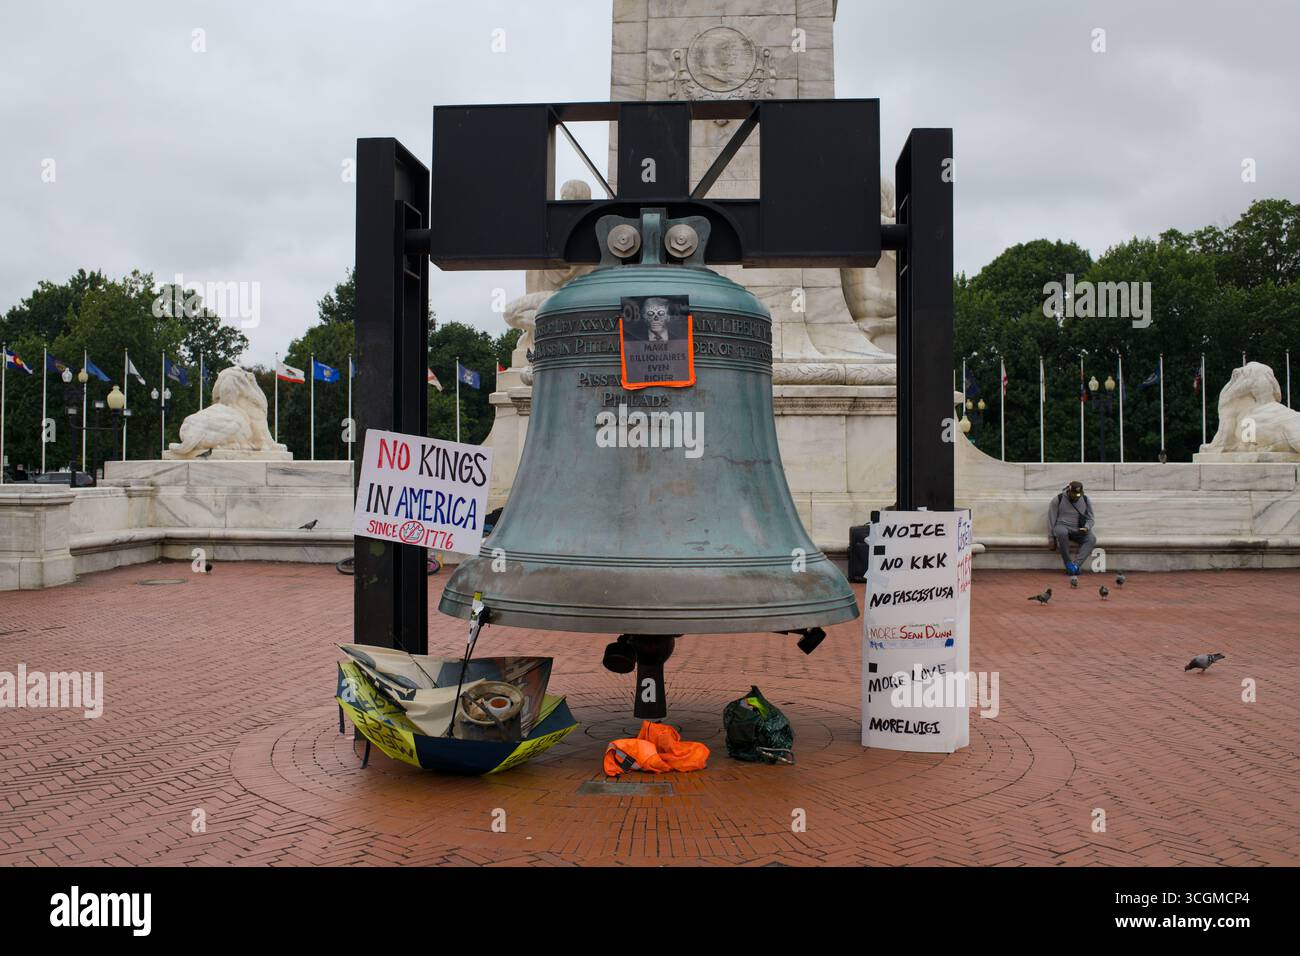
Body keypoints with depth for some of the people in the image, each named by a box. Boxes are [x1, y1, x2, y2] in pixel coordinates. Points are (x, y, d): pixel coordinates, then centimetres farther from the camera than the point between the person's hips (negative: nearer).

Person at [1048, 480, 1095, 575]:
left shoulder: (1086, 500, 6)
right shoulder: (1058, 499, -4)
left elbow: (1090, 519, 10)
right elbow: (1051, 518, -2)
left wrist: (1086, 528, -13)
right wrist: (1052, 537, -8)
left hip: (1078, 530, 3)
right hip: (1062, 527, -3)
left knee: (1092, 539, -28)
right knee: (1062, 532, -41)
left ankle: (1075, 565, -40)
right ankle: (1068, 563, -31)